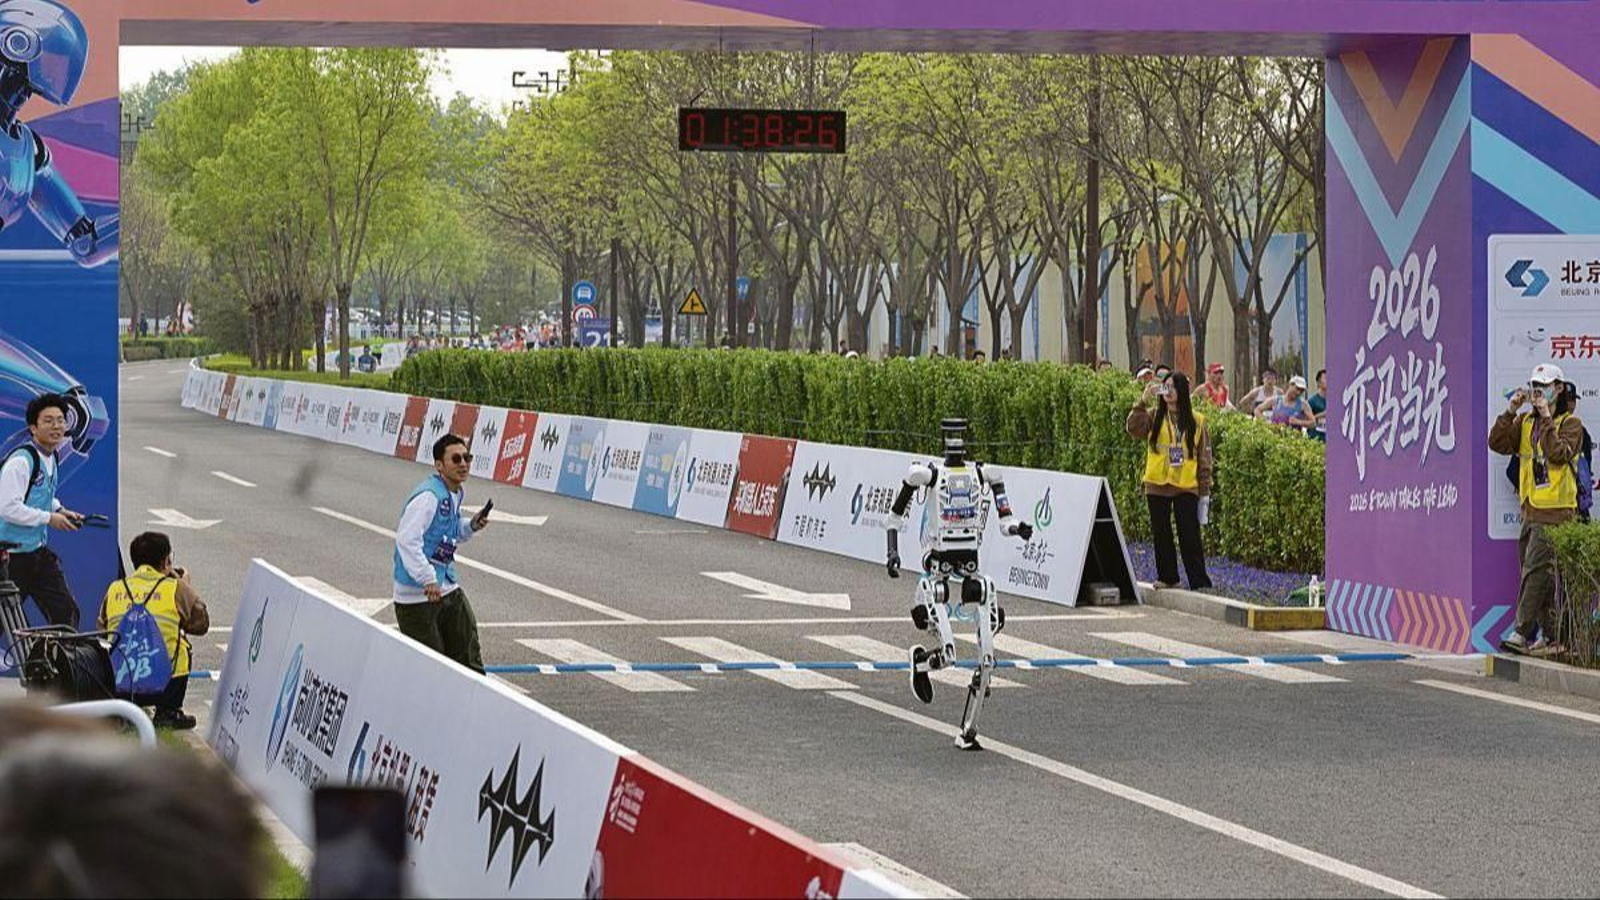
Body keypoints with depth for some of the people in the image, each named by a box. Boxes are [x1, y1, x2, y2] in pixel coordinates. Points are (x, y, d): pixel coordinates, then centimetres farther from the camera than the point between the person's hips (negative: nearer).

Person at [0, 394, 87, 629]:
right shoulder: (20, 461, -19)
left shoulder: (52, 459, 10)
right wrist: (49, 518, -19)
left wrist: (61, 511, 9)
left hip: (39, 552, 8)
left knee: (66, 612, 3)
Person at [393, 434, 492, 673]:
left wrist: (471, 526, 4)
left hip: (447, 588, 9)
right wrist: (427, 580, -32)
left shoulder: (457, 493, 10)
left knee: (468, 653, 11)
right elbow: (407, 539, -29)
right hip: (417, 596, -9)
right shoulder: (428, 496, -20)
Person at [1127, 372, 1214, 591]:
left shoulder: (1196, 421, 3)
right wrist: (1143, 401, -20)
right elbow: (1134, 429, -14)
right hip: (1157, 486, 2)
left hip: (1186, 486, -2)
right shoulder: (1153, 417, 5)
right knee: (1161, 534, 8)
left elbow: (1204, 457, 4)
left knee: (1190, 536, -4)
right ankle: (1167, 577, 19)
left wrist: (1205, 491, 1)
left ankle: (1199, 581, -3)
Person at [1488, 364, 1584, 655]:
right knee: (1542, 576, 9)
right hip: (1531, 510, 7)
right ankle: (1552, 636, 15)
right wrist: (1511, 412, -6)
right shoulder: (1525, 421, 14)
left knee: (1536, 569, -15)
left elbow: (1559, 454, -19)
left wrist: (1547, 420, -17)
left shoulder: (1570, 423, -3)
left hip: (1556, 512, -7)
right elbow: (1497, 444, 1)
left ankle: (1522, 633, -19)